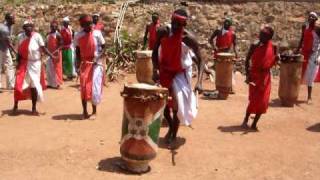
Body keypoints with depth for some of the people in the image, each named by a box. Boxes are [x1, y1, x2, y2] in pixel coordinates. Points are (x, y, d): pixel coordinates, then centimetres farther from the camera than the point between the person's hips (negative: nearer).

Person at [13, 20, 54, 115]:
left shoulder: (37, 36, -11)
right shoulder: (20, 36, -1)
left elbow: (43, 48, -14)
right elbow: (19, 51, 5)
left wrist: (52, 56, -26)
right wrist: (18, 63, 3)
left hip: (34, 63, -2)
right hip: (23, 63, 2)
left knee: (34, 85, 4)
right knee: (19, 84, 2)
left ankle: (34, 108, 16)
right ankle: (15, 106, 21)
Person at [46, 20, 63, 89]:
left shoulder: (58, 34, -11)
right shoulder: (48, 34, 11)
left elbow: (61, 45, -15)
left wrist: (57, 50, -27)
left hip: (56, 54, -8)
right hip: (49, 53, 8)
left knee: (56, 68, -2)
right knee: (49, 69, 11)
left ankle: (57, 83, 6)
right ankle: (50, 83, 21)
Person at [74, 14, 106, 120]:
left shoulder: (97, 33, -9)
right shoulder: (78, 36, -2)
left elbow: (103, 47, -3)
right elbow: (78, 50, 10)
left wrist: (98, 58, -16)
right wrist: (78, 61, -2)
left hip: (96, 64, -2)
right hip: (84, 64, 2)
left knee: (94, 87, -3)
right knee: (84, 87, 2)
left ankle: (94, 112, 11)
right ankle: (84, 111, 16)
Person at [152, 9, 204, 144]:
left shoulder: (189, 38, -24)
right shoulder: (162, 32, -16)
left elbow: (200, 60, -19)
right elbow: (155, 51, -3)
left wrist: (199, 82, -31)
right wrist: (155, 70, -15)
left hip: (181, 73, -3)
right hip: (164, 71, 3)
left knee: (177, 104, -5)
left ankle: (174, 134, 18)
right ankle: (171, 126, 36)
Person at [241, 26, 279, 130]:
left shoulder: (273, 47, -3)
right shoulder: (254, 46, -9)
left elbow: (273, 62, 8)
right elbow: (247, 60, -2)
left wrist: (276, 58, -16)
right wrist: (247, 74, -10)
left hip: (265, 76, 3)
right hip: (254, 75, -2)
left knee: (262, 101, 2)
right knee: (254, 99, -5)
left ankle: (254, 124, 16)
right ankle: (246, 120, 18)